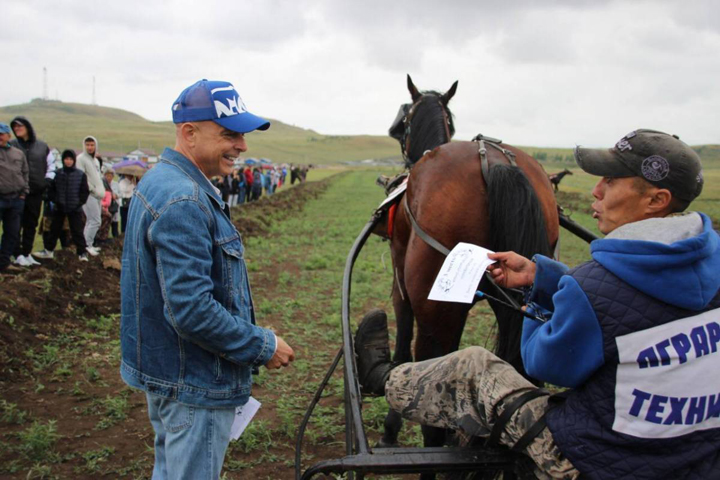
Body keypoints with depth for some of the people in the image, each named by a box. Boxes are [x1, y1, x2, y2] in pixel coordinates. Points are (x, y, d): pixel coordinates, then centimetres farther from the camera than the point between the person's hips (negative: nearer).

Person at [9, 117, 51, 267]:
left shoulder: (42, 146, 6)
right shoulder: (11, 146, -2)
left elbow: (51, 166, 15)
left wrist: (47, 182, 5)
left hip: (36, 192, 3)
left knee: (31, 224, 10)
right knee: (17, 224, 0)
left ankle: (27, 253, 21)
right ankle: (18, 254, 7)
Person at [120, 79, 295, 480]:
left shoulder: (163, 181, 8)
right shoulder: (183, 202, -26)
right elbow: (191, 310, -31)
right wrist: (263, 346, -19)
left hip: (168, 370, 10)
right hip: (195, 385, -10)